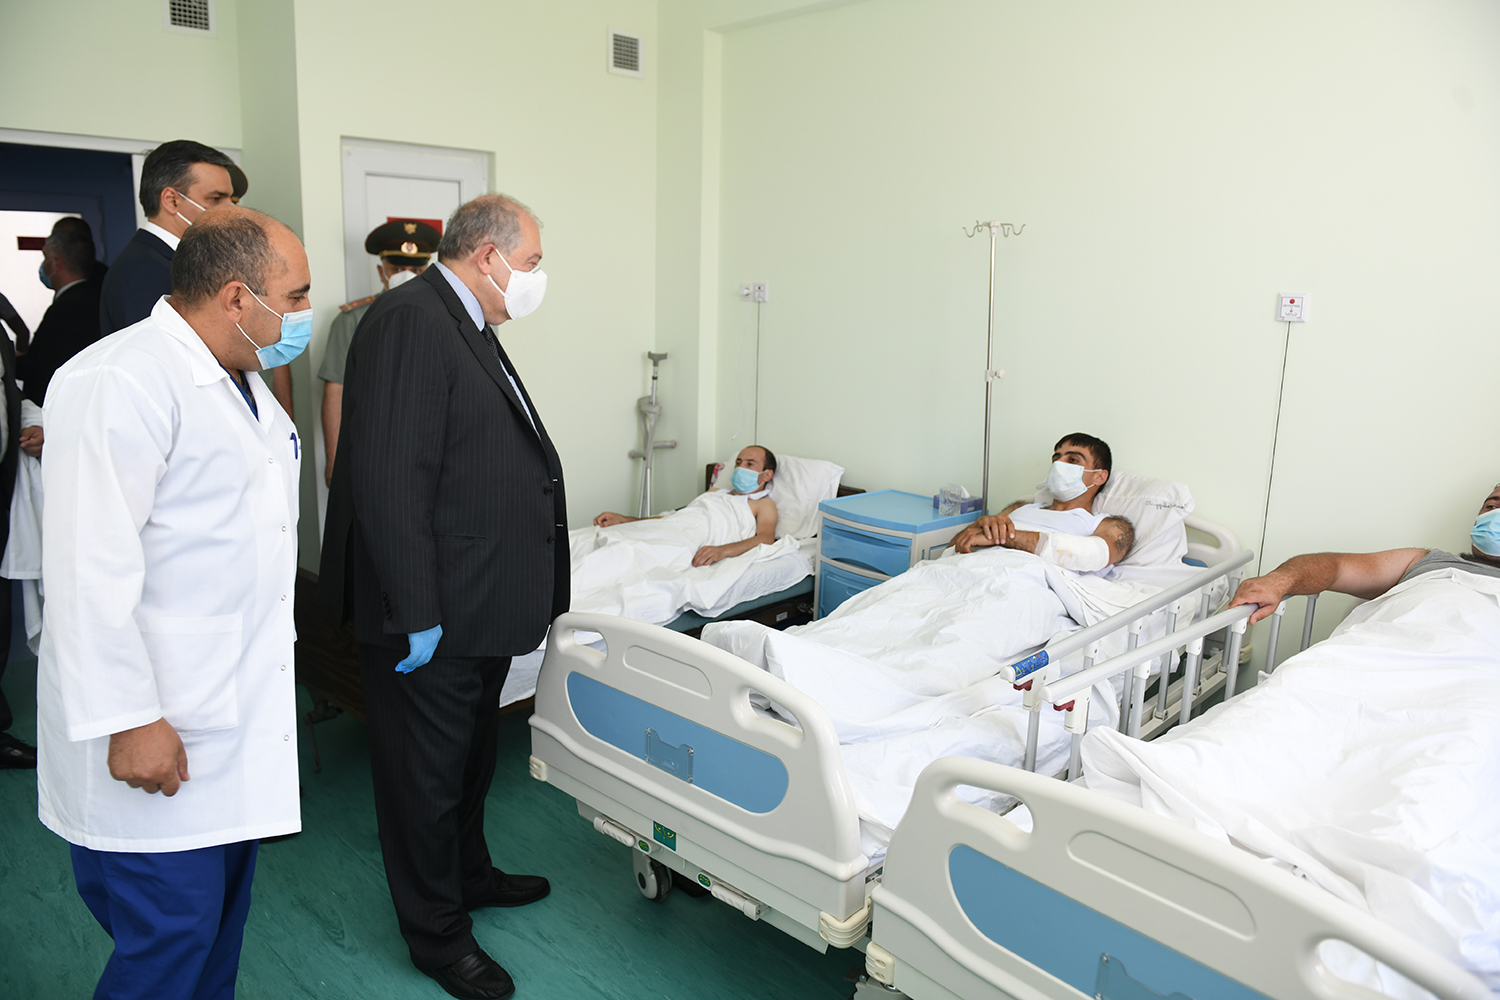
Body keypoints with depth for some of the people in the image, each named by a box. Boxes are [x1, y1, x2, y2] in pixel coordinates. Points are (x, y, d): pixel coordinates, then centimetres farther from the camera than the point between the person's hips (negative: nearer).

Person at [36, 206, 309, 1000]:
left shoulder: (244, 384, 14)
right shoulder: (118, 384, -18)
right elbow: (90, 571, -22)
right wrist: (125, 720, -21)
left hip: (238, 718, 9)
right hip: (157, 732, -9)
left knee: (222, 923, 19)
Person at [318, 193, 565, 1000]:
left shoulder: (464, 326, 13)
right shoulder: (409, 319, -19)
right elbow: (389, 478, -26)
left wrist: (526, 595, 19)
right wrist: (415, 613, -24)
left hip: (480, 609, 10)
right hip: (434, 617, -10)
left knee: (471, 754, 25)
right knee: (427, 773, 8)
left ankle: (467, 872, 46)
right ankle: (438, 934, 27)